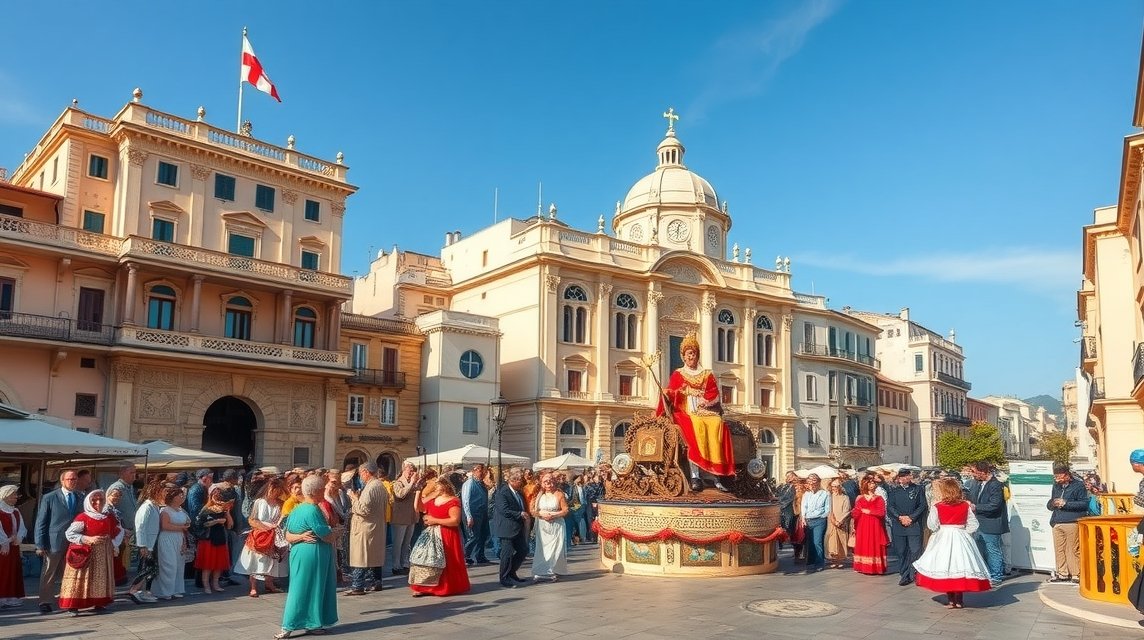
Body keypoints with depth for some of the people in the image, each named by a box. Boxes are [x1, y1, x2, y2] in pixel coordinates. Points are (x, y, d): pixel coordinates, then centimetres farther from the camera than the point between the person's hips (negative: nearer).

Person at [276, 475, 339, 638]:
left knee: (300, 588, 14)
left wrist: (300, 537, -5)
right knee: (311, 588, 1)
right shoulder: (312, 510, -17)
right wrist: (337, 532, 3)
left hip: (299, 552, 9)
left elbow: (288, 536, 11)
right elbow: (328, 536, -16)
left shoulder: (296, 510, 11)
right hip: (314, 553, -9)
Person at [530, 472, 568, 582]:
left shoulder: (559, 494, 1)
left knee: (556, 549, -4)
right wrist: (541, 514, -13)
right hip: (542, 526, 2)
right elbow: (531, 510, 3)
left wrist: (553, 515, -14)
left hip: (556, 526, -2)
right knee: (542, 548, -1)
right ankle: (540, 572, 5)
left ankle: (554, 572, 3)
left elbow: (565, 510, -3)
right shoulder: (538, 495, 7)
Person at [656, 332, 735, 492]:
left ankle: (718, 477, -32)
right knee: (695, 426, -35)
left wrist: (701, 399, -10)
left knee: (718, 425, -30)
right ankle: (695, 476, -39)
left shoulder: (707, 375, 20)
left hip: (706, 412, 2)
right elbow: (671, 394, 3)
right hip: (686, 412, -2)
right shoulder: (677, 374, 16)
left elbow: (714, 394, 7)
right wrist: (667, 394, -19)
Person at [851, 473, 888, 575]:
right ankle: (863, 567, 7)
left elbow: (882, 512, -8)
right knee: (863, 546, 2)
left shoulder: (879, 498, 3)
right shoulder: (860, 498, 7)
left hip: (875, 526, -2)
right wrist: (854, 526, -4)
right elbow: (856, 513, 3)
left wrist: (869, 511, -9)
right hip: (862, 526, 2)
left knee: (875, 546, -2)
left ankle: (875, 567, 1)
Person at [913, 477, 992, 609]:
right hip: (961, 539, 3)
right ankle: (959, 600, 11)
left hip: (943, 539, -3)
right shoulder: (965, 505, 0)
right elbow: (973, 524, 1)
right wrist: (963, 531, 10)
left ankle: (950, 600, 6)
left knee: (945, 568, 4)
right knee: (960, 567, 8)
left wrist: (932, 510, 2)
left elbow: (932, 526, -7)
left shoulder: (937, 507, -11)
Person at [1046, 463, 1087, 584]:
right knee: (1059, 549, 6)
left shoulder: (1078, 485, 1)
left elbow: (1084, 504, -6)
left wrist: (1066, 504, -13)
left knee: (1073, 550, -5)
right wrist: (1052, 504, 3)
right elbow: (1050, 504, 27)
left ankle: (1076, 575, 3)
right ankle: (1062, 573, 16)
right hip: (1057, 523, 6)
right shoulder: (1056, 486, 20)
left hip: (1072, 523, -6)